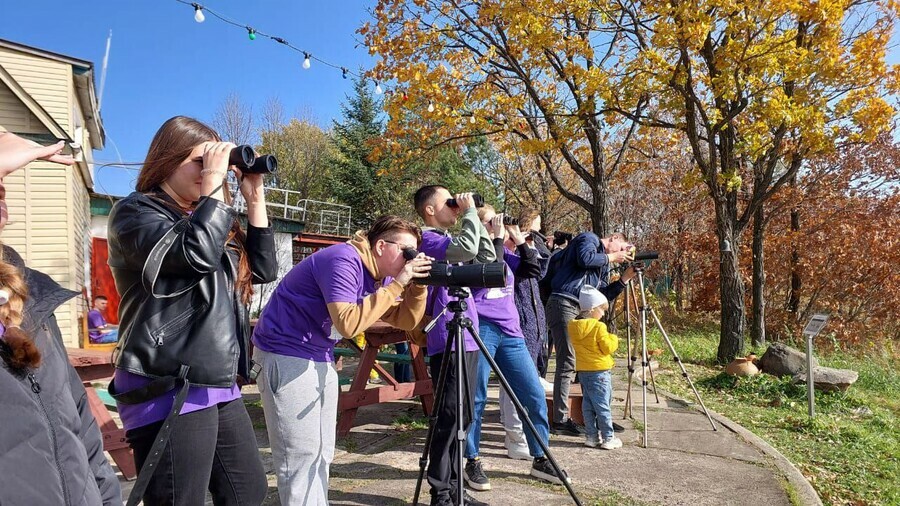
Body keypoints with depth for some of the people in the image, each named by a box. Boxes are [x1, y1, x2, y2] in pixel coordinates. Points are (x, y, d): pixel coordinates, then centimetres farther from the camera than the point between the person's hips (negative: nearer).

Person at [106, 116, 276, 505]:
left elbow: (264, 270, 13)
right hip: (169, 391, -8)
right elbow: (198, 253, -23)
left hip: (221, 387, 8)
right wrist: (213, 182, -13)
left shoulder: (207, 217, 19)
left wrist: (255, 199, 8)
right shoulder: (135, 211, -4)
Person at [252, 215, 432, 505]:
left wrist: (418, 285, -10)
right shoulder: (344, 261, -22)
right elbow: (348, 324, -33)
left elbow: (406, 321, 6)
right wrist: (396, 284, -28)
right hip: (286, 355, -9)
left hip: (321, 358, 9)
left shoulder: (380, 275, 5)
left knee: (321, 454, 13)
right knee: (302, 456, -5)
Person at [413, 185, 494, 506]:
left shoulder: (451, 240, 20)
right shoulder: (427, 239, -7)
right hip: (447, 342, -9)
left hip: (466, 339, 9)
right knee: (449, 417, -6)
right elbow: (467, 248, -24)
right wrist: (470, 211, -9)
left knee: (463, 417, 12)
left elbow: (487, 258, 19)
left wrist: (473, 218, 13)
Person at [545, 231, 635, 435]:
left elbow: (604, 295, 19)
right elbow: (585, 258, -19)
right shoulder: (589, 238, 3)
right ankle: (560, 420, -7)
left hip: (581, 310, 9)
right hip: (563, 304, -9)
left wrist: (625, 278, 11)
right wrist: (611, 257, -4)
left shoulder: (604, 266, 26)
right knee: (567, 363, -10)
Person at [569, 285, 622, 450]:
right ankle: (608, 438, 7)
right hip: (599, 371, -7)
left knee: (588, 404, 12)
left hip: (582, 371, 7)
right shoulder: (598, 327, -17)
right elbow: (608, 348, -14)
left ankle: (591, 436, 17)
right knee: (603, 405, 0)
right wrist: (613, 337, 3)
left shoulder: (573, 327, 4)